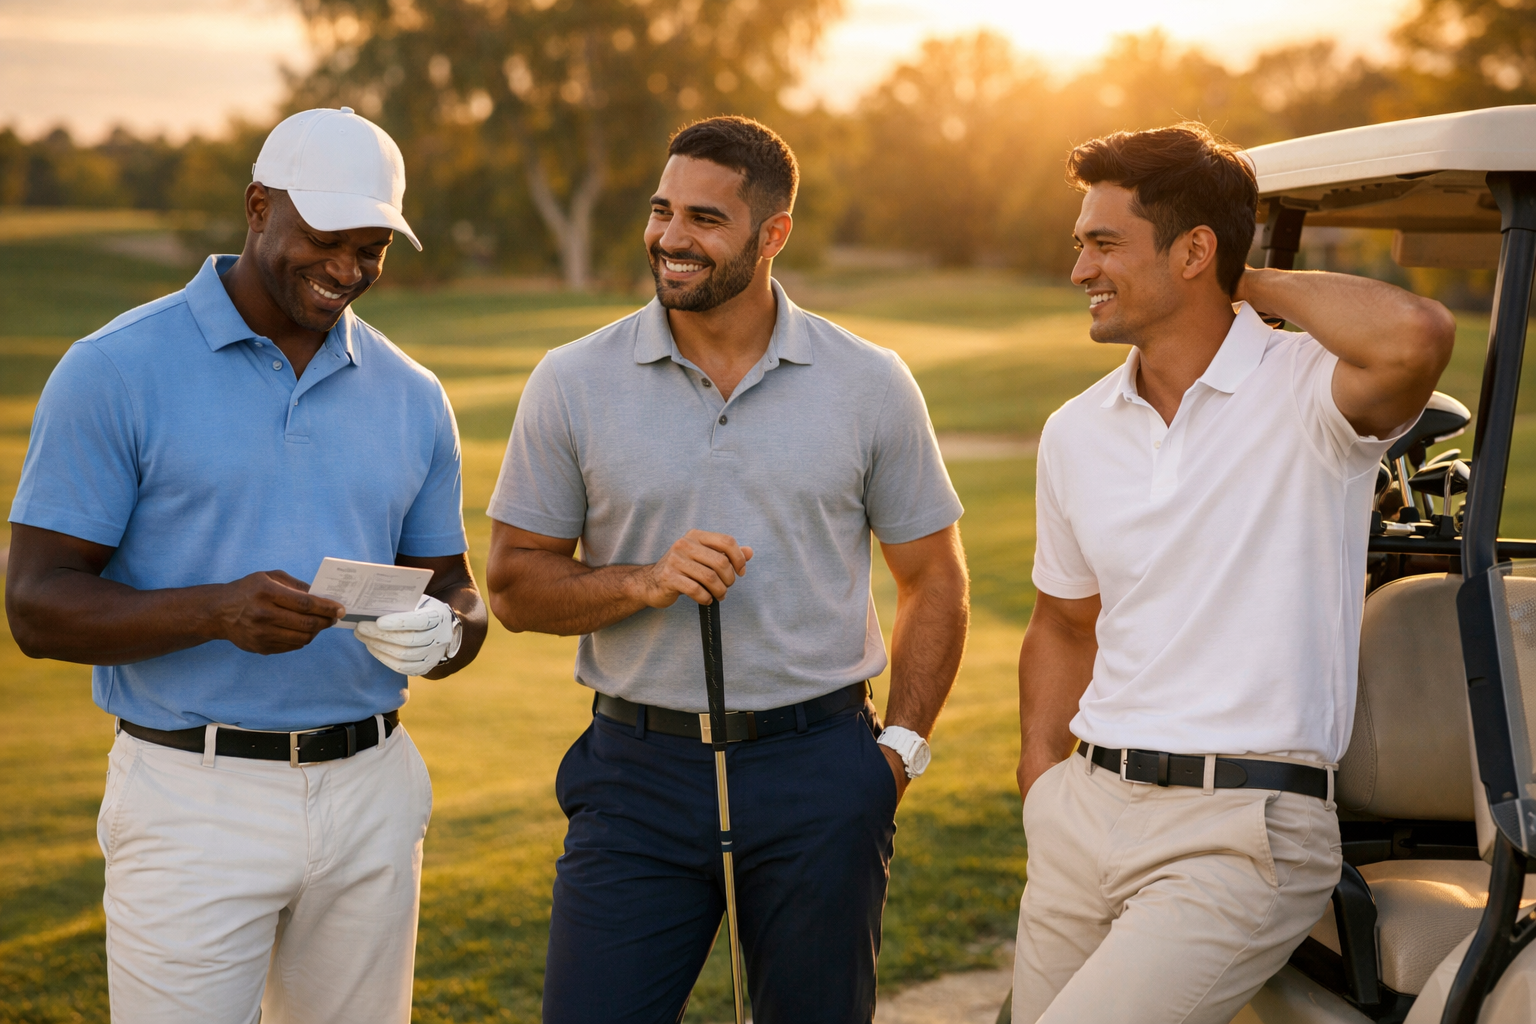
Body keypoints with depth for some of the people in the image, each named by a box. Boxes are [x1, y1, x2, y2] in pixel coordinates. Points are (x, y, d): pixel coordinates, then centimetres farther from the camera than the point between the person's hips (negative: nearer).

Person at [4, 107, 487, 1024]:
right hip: (196, 803, -4)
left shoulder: (411, 397, 9)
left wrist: (439, 634, -11)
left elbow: (456, 594, 14)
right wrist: (217, 612, -25)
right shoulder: (114, 373, -6)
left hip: (372, 800, 5)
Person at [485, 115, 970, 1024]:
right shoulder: (574, 385, 0)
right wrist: (645, 582, -15)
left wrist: (901, 745, -1)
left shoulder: (869, 385, 0)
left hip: (817, 771, 0)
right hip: (639, 770, 0)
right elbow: (516, 584, 3)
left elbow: (934, 581, 8)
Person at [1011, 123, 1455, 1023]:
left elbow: (1416, 337, -31)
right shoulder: (1076, 433, 11)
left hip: (1239, 836, -6)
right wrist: (1042, 779, 10)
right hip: (1085, 816, 6)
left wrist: (1263, 286, -13)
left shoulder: (1304, 390, -7)